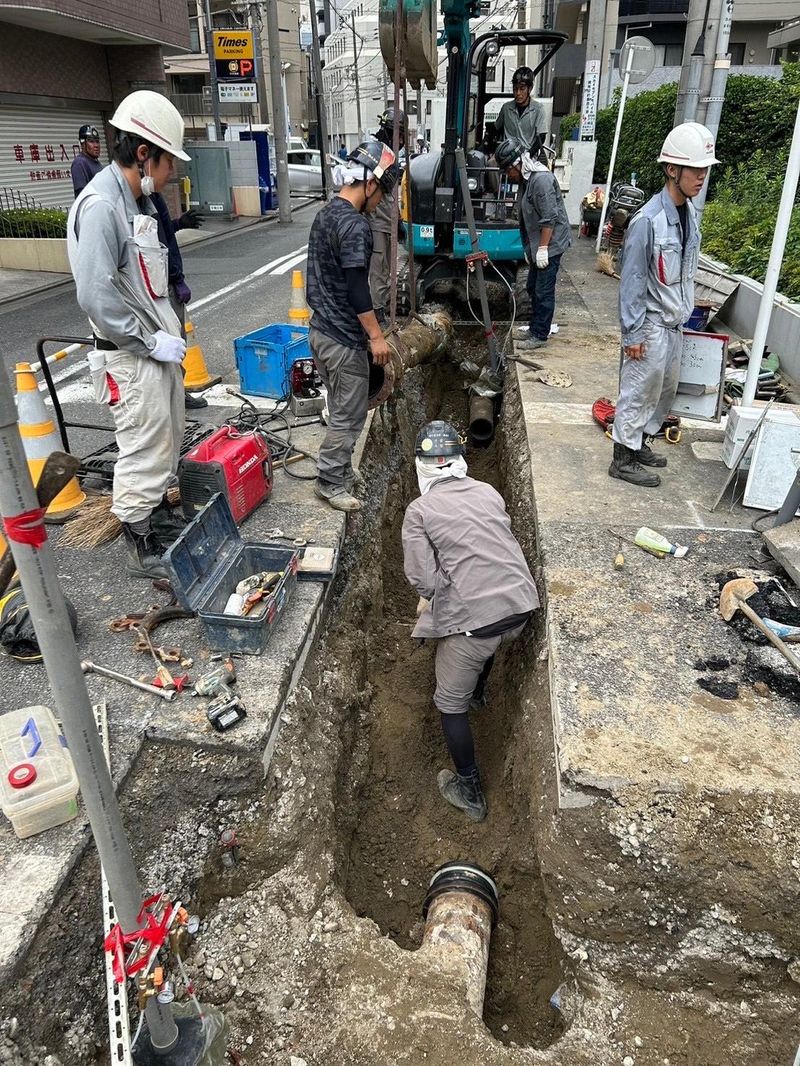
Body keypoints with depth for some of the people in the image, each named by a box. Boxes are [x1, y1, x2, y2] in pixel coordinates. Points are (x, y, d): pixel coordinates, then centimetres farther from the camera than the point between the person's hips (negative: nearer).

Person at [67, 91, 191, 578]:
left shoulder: (138, 199, 12)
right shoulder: (100, 205, -19)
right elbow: (97, 296, -25)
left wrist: (168, 331, 11)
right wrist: (152, 341, -19)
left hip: (159, 347, 10)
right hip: (131, 358, -9)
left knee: (168, 441, 20)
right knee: (143, 451, -1)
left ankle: (159, 513, 39)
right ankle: (142, 548, 13)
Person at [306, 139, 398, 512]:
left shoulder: (325, 214, 12)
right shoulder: (354, 225, -18)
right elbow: (357, 287, -22)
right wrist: (376, 335, -16)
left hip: (320, 329, 10)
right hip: (344, 339, -10)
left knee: (341, 410, 19)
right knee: (349, 416, 1)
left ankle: (340, 470, 29)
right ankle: (329, 482, 11)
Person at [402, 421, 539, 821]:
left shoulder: (419, 511, -7)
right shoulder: (488, 492, 8)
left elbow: (426, 580, -15)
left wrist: (428, 600, 8)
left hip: (473, 617, -6)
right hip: (520, 606, 6)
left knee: (451, 704, 16)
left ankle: (470, 793, 26)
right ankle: (477, 692, 66)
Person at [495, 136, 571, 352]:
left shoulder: (541, 179, -20)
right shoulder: (529, 178, 12)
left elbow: (549, 218, -23)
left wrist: (543, 248, -22)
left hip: (550, 244, -10)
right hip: (537, 245, 10)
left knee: (543, 291, -5)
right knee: (533, 288, 16)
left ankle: (540, 336, 2)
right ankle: (535, 328, 27)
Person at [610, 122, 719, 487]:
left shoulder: (689, 213, 5)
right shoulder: (648, 220, -20)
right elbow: (632, 281, -17)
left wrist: (685, 311, 16)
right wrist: (633, 334, -16)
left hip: (674, 324, 8)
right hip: (651, 325, -8)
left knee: (665, 391, 18)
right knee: (639, 392, 2)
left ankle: (639, 443, 34)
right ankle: (623, 460, 15)